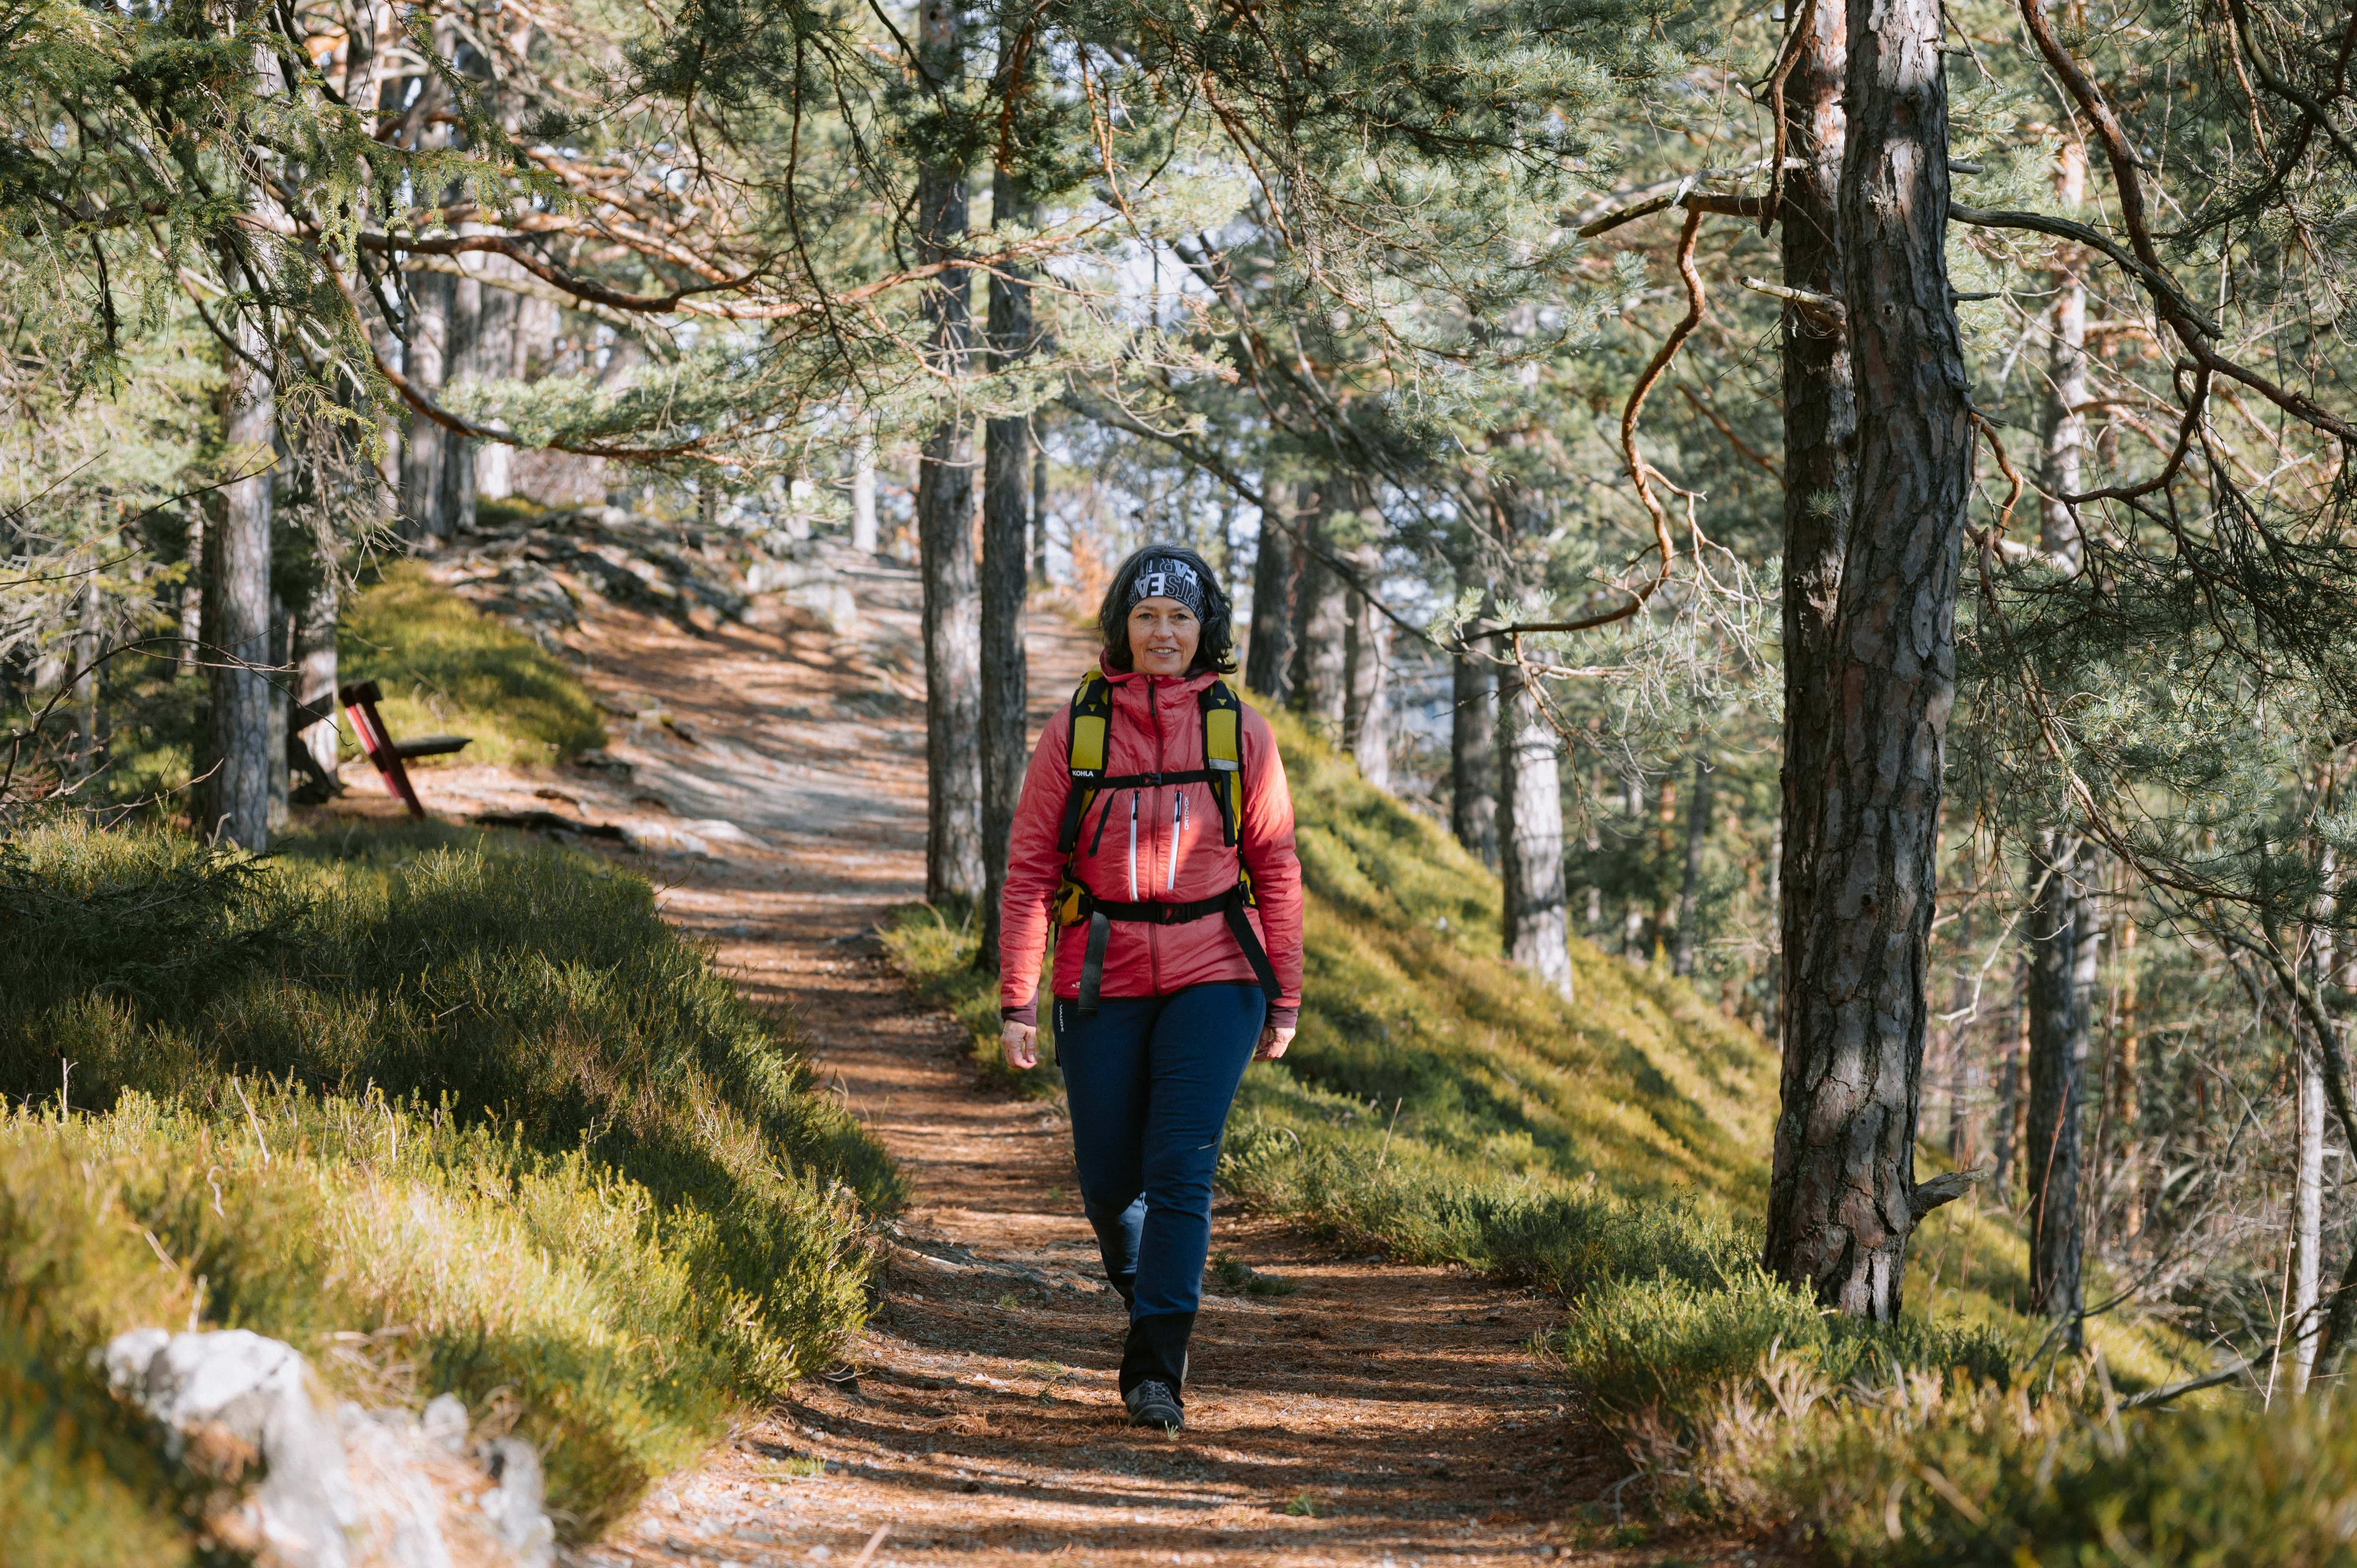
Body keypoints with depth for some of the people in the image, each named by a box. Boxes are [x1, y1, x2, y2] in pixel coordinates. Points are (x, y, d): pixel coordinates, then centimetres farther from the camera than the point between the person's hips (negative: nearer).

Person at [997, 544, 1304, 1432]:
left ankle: (1156, 1369, -12)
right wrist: (1017, 999, -3)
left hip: (1212, 975, -1)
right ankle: (1147, 1296, 38)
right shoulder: (1077, 730, 2)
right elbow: (1030, 867, 2)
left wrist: (1284, 998, 5)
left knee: (1181, 1168, -14)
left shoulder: (1238, 732, 3)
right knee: (1108, 1181, 6)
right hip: (1104, 982, 1)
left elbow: (1275, 868, 7)